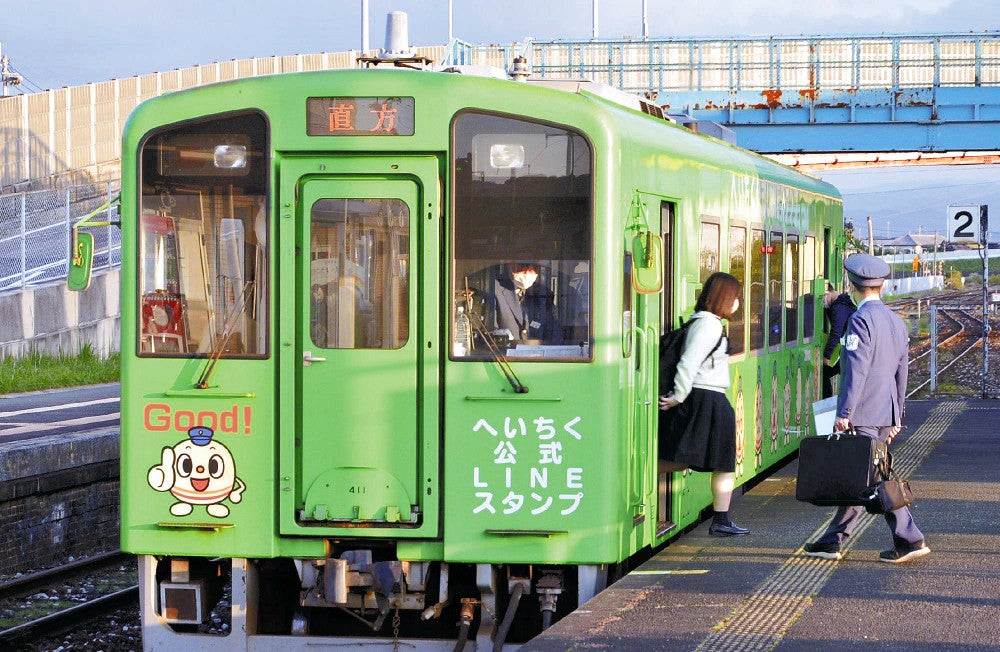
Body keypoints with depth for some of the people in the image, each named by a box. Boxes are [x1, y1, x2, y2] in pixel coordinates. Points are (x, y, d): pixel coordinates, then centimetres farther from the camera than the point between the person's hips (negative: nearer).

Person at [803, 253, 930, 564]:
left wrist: (844, 413, -18)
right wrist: (896, 417, 24)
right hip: (886, 416, 9)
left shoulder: (861, 320, -13)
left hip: (863, 417, -9)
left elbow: (857, 369, -19)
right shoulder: (896, 322, 14)